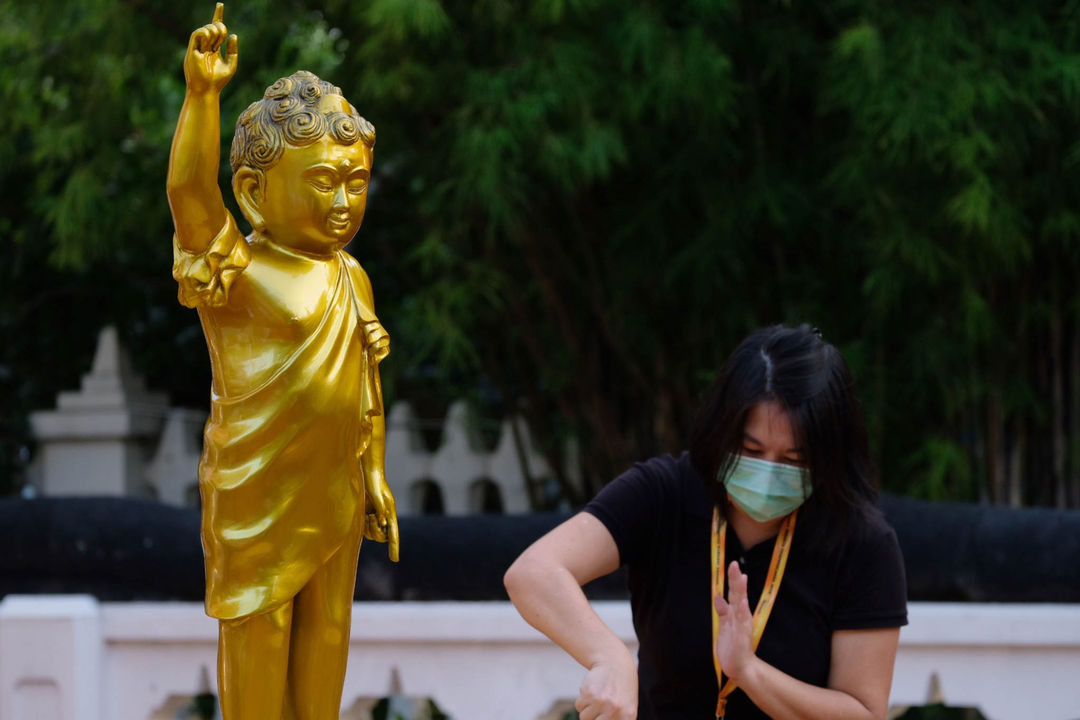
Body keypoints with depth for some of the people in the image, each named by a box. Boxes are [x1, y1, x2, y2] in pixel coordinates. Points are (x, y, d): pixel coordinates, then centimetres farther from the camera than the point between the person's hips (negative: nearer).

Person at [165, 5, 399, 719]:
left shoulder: (352, 278, 5)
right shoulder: (238, 271, -17)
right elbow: (189, 189, -34)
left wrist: (376, 475, 17)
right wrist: (203, 93, -44)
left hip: (337, 493, 6)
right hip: (258, 494, -6)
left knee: (327, 632, 16)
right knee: (257, 633, 4)